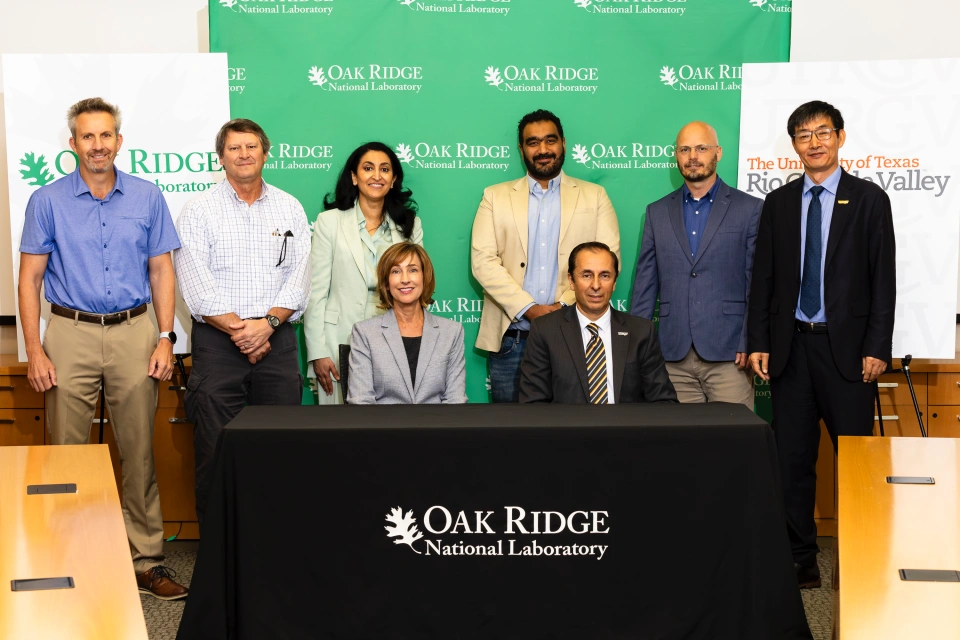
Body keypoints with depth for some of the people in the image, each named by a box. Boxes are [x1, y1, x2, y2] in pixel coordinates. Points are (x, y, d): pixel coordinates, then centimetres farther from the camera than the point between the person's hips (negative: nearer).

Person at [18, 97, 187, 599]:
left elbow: (161, 271, 8)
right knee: (67, 454, 3)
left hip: (133, 332, 1)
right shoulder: (48, 201, 2)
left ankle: (146, 559, 12)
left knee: (139, 453, 4)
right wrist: (34, 351, -5)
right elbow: (30, 278, 2)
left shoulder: (147, 197, 6)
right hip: (71, 335, -1)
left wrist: (165, 339, 0)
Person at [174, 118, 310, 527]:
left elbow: (299, 278, 4)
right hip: (217, 341, -2)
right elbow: (195, 286, -5)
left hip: (277, 340, 2)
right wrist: (239, 330, -11)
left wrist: (267, 323, -11)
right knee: (215, 449, -1)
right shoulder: (199, 210, 4)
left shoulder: (289, 209, 11)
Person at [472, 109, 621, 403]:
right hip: (511, 337, 1)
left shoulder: (594, 196, 10)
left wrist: (565, 307, -13)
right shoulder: (495, 196, 10)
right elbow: (482, 260, -1)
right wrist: (529, 309, -12)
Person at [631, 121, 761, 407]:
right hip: (674, 356, 3)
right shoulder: (658, 212, 13)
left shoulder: (750, 209, 4)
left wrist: (751, 344, -7)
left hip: (728, 355, -2)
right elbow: (645, 284, 12)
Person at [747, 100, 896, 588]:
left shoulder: (869, 199, 3)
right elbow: (763, 277, 9)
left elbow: (883, 278, -1)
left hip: (846, 347, -2)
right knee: (792, 458, 5)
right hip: (790, 346, 3)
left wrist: (877, 347, -8)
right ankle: (800, 557, 14)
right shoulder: (778, 203, 11)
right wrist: (757, 342, 1)